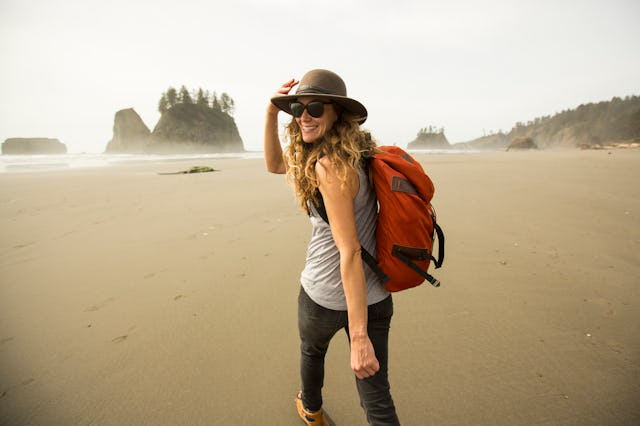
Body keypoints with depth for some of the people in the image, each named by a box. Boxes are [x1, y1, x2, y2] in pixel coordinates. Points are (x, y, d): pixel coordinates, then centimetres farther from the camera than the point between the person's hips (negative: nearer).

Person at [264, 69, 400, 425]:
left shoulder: (330, 166, -22)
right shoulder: (351, 154, 5)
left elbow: (351, 253, -26)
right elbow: (275, 164, 13)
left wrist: (360, 338, -24)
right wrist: (272, 112, 3)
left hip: (326, 296, -6)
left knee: (312, 351, 30)